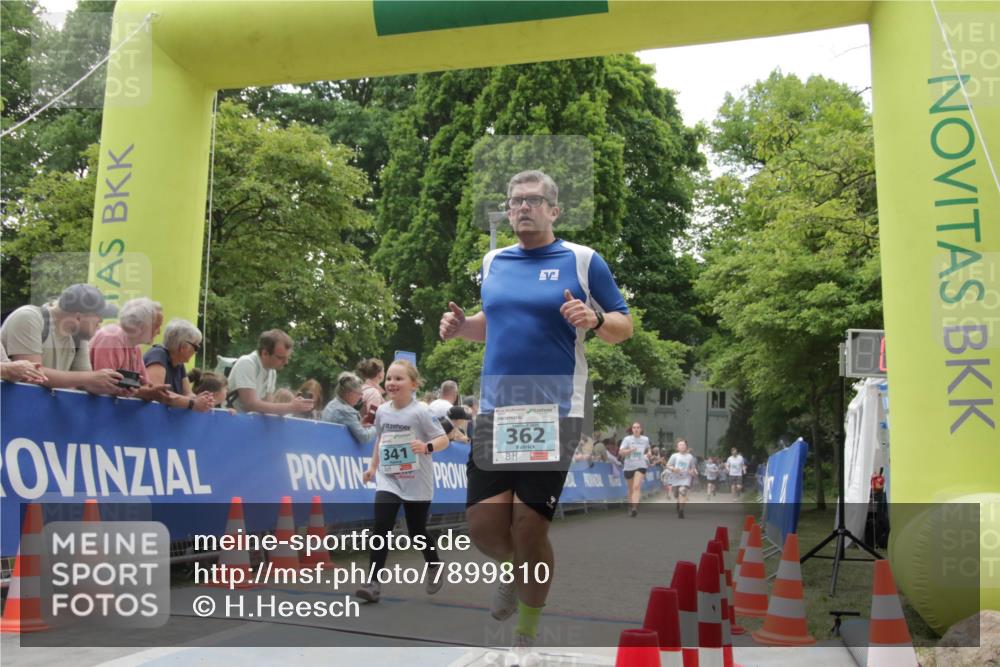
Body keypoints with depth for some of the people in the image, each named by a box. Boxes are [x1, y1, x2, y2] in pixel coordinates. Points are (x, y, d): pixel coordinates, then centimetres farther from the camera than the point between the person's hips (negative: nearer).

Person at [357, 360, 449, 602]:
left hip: (417, 483, -3)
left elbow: (444, 439, -13)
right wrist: (373, 465, 16)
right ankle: (374, 581, -9)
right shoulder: (382, 411, 1)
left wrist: (427, 447, -32)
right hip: (388, 479, 3)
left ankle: (435, 567, 37)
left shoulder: (420, 412, -14)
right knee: (381, 527, -13)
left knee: (417, 532, 8)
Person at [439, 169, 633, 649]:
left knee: (529, 529, -2)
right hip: (495, 410, 4)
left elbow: (624, 326, 2)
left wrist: (594, 319, -20)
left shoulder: (584, 260, 0)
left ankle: (526, 636, 22)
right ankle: (515, 569, 36)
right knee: (483, 526, -1)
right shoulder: (493, 262, 13)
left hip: (554, 413, -4)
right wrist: (461, 326, 4)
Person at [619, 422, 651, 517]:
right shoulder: (627, 439, -2)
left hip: (641, 466, -1)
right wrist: (630, 450, -27)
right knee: (631, 489, 11)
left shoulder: (645, 439, 5)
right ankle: (630, 507, 29)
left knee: (637, 486, -20)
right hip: (629, 466, 1)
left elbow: (648, 450, 26)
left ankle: (635, 508, -30)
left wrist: (647, 455, 5)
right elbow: (620, 452, -11)